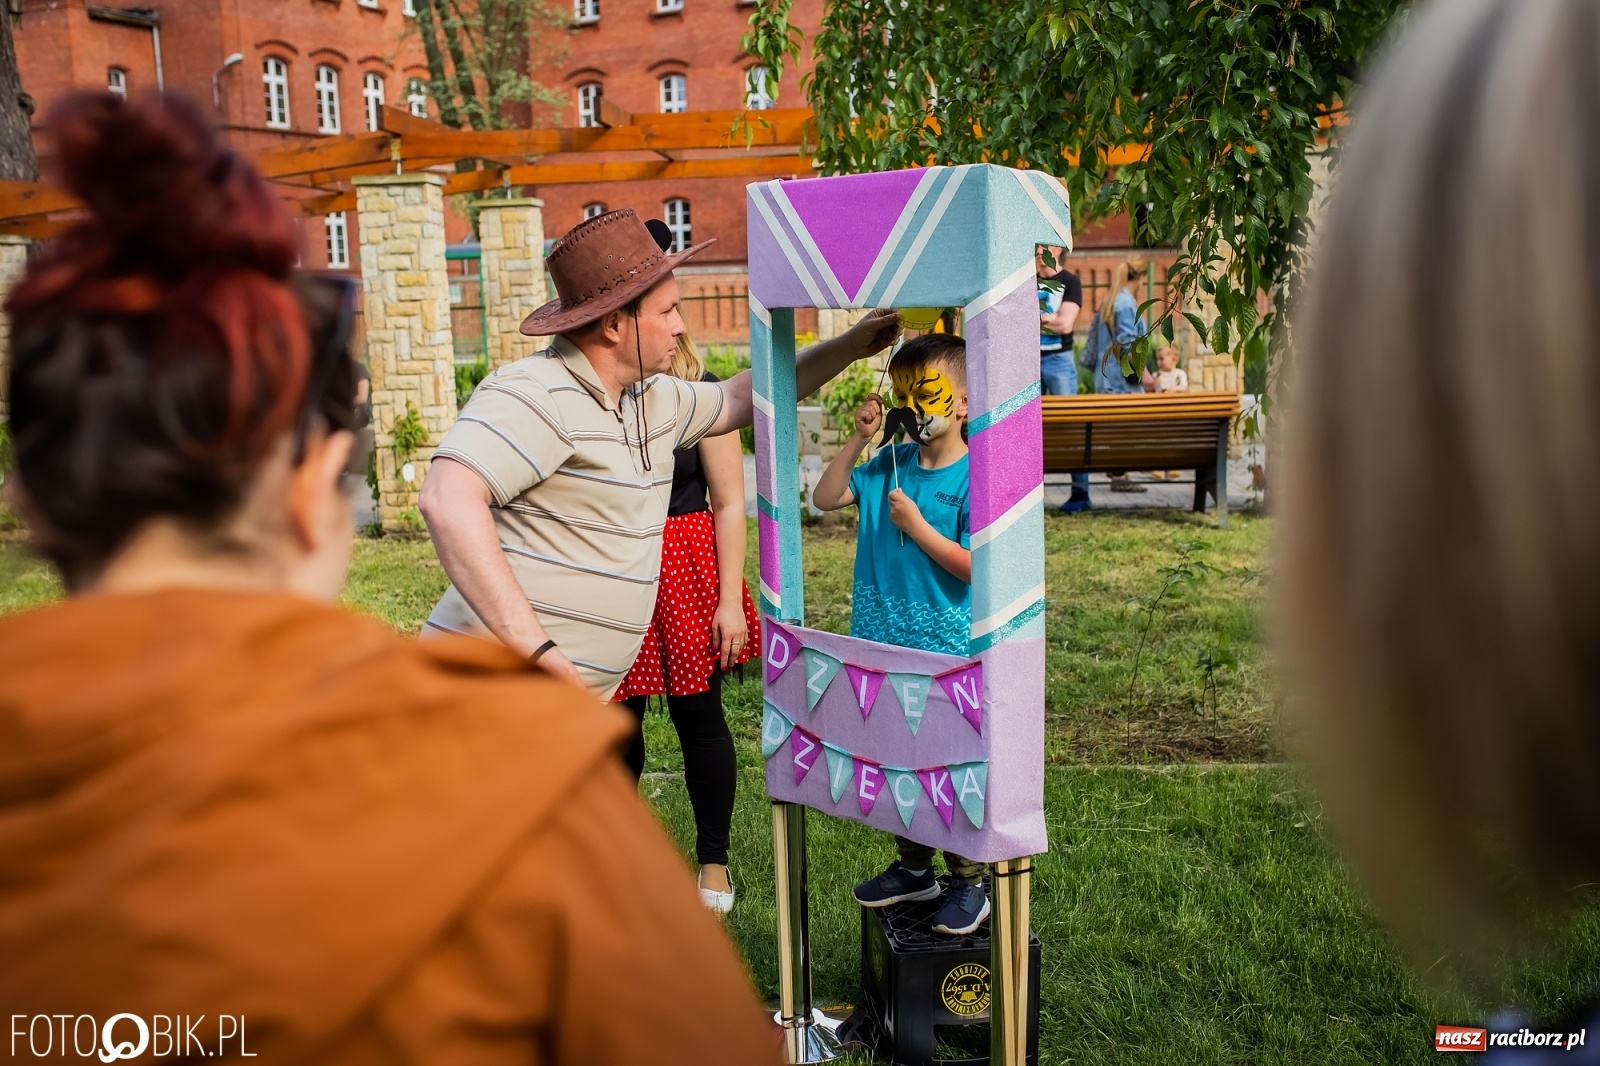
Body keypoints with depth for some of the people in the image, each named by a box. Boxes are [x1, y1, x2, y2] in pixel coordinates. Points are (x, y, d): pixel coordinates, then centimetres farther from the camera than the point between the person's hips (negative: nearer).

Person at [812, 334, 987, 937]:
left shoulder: (974, 477, -13)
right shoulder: (889, 464, 6)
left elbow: (978, 567, -17)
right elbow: (824, 498, 8)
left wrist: (917, 527, -19)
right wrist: (858, 442, -1)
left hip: (946, 653, -7)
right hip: (885, 645, 7)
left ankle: (969, 885, 20)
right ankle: (914, 870, 35)